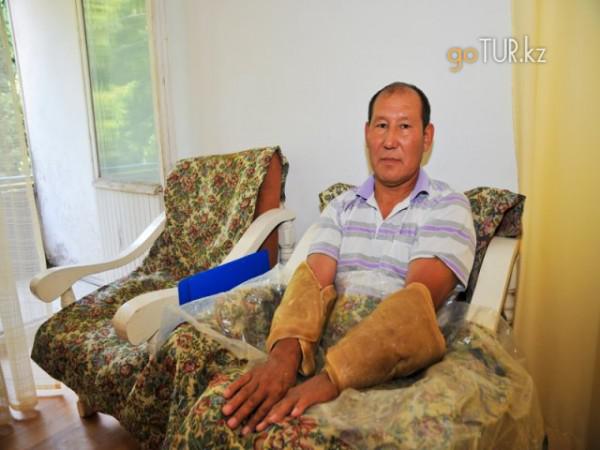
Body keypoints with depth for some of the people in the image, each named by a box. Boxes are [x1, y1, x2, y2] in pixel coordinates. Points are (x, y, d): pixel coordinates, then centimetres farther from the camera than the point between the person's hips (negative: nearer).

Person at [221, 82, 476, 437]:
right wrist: (285, 353, -30)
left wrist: (332, 377, -34)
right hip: (327, 344, 2)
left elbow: (417, 301, -19)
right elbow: (313, 281, -7)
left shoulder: (449, 207, -2)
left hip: (400, 361, -1)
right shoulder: (341, 207, 9)